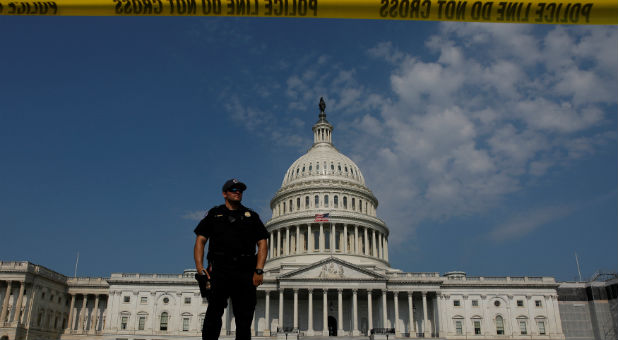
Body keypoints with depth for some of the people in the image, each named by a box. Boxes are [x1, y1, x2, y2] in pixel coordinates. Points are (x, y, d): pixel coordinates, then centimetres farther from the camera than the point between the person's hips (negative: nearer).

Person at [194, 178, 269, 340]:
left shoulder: (251, 216, 19)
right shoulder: (214, 214, 16)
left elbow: (262, 243, 11)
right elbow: (200, 240, 8)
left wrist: (259, 270, -3)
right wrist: (200, 266, -7)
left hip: (246, 271, 2)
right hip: (220, 268, -2)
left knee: (245, 315, 2)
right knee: (214, 311, -10)